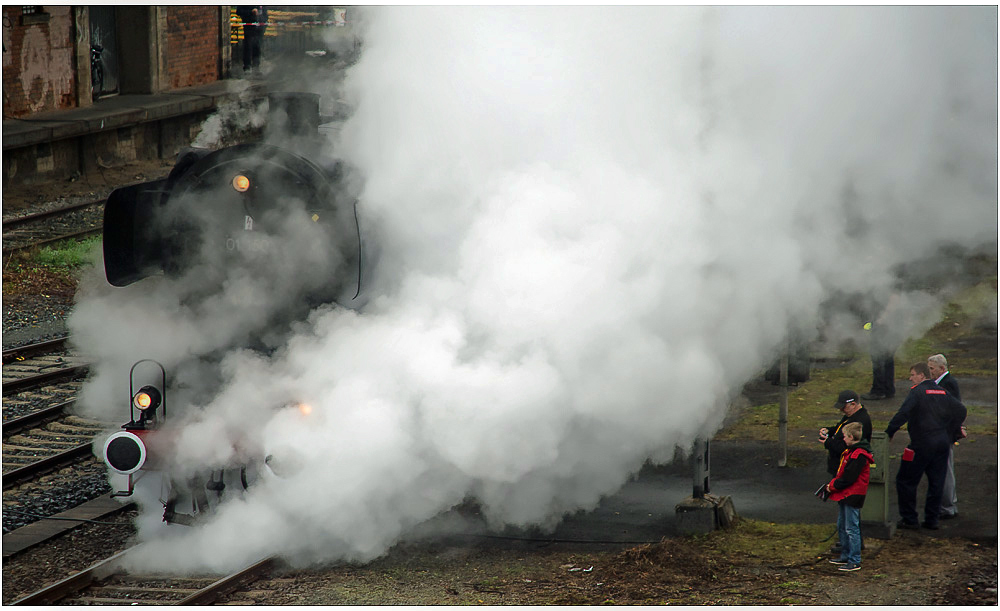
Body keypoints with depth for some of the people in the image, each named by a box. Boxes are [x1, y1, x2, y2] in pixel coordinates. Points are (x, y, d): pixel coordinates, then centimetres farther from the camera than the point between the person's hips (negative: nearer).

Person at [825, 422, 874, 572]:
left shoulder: (858, 455, -20)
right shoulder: (850, 451, 13)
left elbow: (848, 478, -23)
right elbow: (842, 473, 19)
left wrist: (833, 486, -12)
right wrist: (833, 483, 4)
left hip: (852, 497, -11)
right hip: (845, 495, 11)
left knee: (852, 529, -7)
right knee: (842, 526, 19)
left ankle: (855, 561, -3)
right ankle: (845, 556, 29)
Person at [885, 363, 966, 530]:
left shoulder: (917, 391, -10)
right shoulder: (942, 392, 10)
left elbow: (903, 414, -23)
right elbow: (960, 410, 11)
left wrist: (888, 433, -18)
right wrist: (951, 433, 16)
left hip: (922, 444, -7)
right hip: (942, 444, 7)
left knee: (905, 481, 4)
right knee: (936, 483, 11)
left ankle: (909, 519, 5)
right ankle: (932, 520, 13)